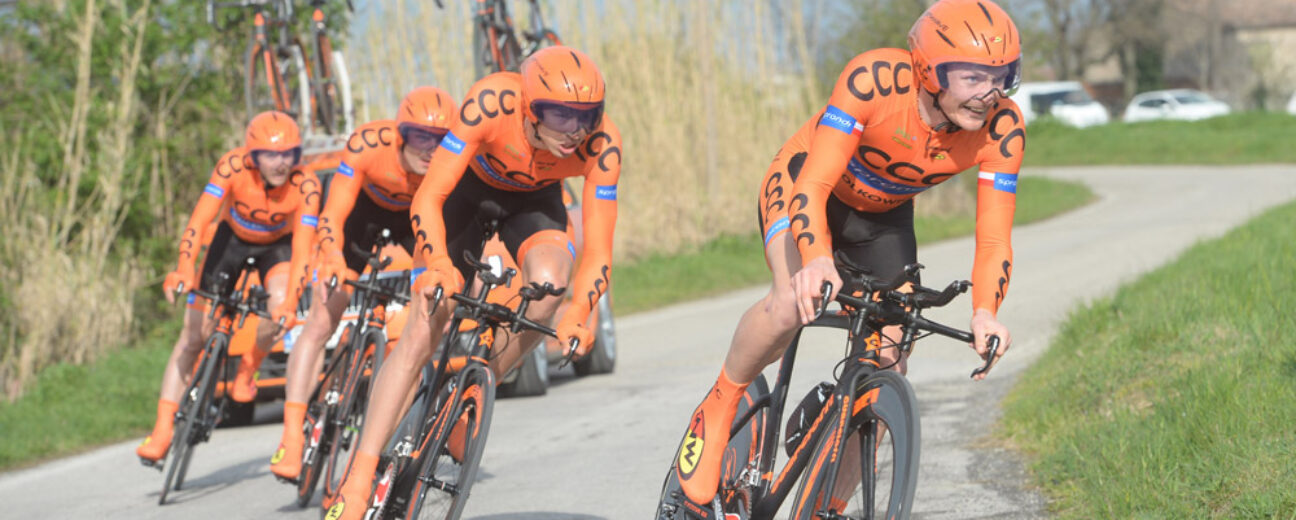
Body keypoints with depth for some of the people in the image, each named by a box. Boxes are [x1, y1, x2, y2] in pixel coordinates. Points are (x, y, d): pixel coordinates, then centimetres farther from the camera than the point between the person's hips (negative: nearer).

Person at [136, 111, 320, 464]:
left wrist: (289, 303, -49)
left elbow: (302, 249, -36)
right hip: (233, 237, 1)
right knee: (195, 331, -7)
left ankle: (248, 369, -2)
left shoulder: (305, 186, -31)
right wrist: (183, 270, -52)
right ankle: (163, 429, -1)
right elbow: (199, 220, -38)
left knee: (279, 306, -32)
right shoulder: (234, 166, -31)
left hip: (277, 244, -1)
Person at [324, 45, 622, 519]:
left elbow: (597, 252, -29)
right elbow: (428, 199, -35)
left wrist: (578, 313, -47)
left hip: (534, 202, 1)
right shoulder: (492, 102, -39)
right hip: (469, 189, -1)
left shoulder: (601, 143, -33)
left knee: (548, 282, -31)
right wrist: (440, 266, -51)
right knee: (421, 334, -10)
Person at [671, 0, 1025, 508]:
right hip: (803, 187, -4)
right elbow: (813, 186, -41)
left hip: (883, 218, 4)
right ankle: (716, 412, -9)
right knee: (793, 303, -34)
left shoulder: (1001, 127, -27)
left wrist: (984, 312, -45)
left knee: (885, 368, -5)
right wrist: (816, 259, -60)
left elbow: (993, 237, -26)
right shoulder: (874, 80, -37)